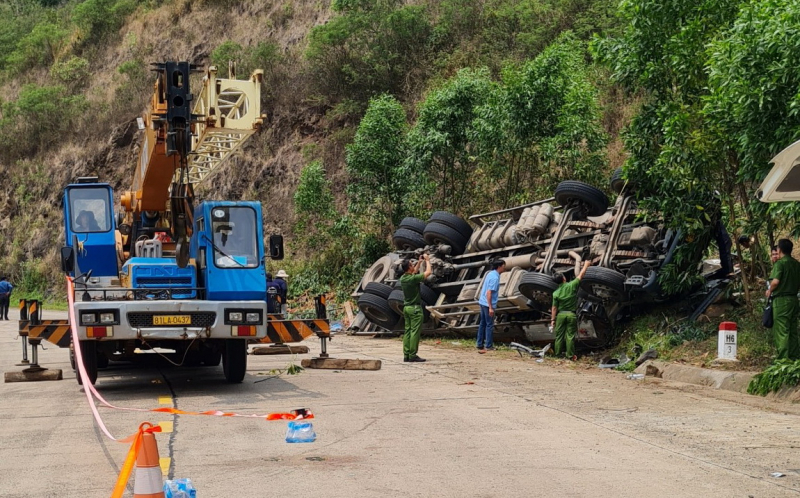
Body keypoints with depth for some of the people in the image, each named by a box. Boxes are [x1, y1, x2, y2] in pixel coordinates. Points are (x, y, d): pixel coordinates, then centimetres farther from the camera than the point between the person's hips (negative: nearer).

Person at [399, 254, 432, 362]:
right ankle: (413, 355, -8)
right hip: (415, 308, -8)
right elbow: (428, 272, -11)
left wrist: (419, 262, 25)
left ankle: (406, 355, 8)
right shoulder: (413, 279, -19)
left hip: (406, 307, 8)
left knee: (407, 331, 9)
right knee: (415, 332, -6)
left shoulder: (402, 278, 5)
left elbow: (413, 273, 26)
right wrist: (427, 260, 2)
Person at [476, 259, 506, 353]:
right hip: (488, 304, -9)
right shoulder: (495, 277, -19)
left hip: (483, 302, 9)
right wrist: (490, 307, -24)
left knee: (482, 324, 13)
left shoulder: (491, 274, 9)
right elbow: (489, 293, -23)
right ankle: (489, 346, 3)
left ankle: (480, 345, 18)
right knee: (489, 325, -1)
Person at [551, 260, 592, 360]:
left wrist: (553, 319, 3)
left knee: (559, 335, 9)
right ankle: (570, 355, 6)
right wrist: (586, 265, 17)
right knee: (570, 336, 3)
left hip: (561, 315, 1)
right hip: (571, 315, -1)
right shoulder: (572, 286, -9)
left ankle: (557, 354, 13)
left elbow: (554, 308, -4)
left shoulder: (556, 293, -5)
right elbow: (581, 275, 2)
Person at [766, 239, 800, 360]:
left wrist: (769, 291, -6)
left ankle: (783, 358, -8)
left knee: (781, 331, -5)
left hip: (781, 300, -7)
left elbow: (775, 281, -23)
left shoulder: (780, 263, -13)